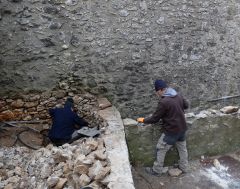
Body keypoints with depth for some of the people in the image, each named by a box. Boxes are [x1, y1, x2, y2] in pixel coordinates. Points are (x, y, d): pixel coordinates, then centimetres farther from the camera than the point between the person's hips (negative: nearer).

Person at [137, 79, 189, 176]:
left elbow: (155, 118, -18)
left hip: (172, 131, -8)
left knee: (161, 150, 8)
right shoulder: (178, 96, -2)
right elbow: (186, 105, 17)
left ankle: (157, 170, 21)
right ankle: (184, 167, 40)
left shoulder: (164, 102, -25)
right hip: (182, 128, 8)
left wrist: (143, 120, -2)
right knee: (182, 147, 23)